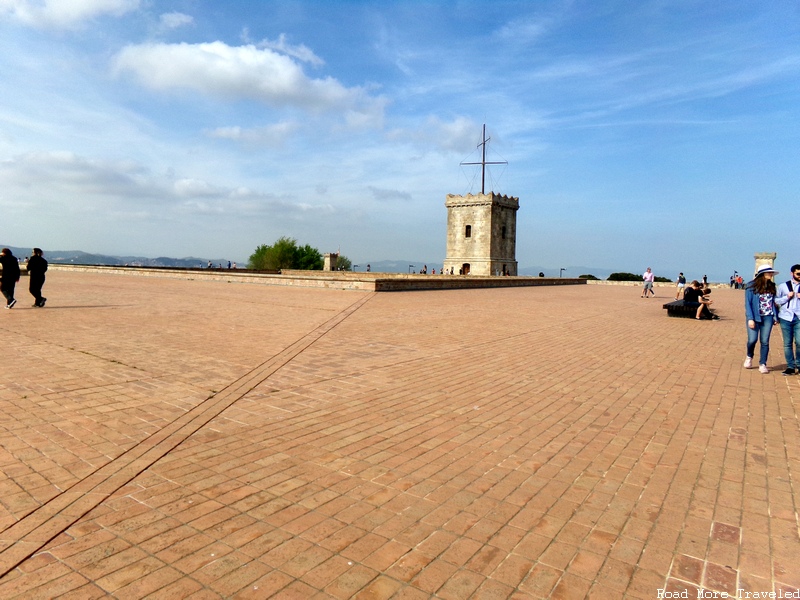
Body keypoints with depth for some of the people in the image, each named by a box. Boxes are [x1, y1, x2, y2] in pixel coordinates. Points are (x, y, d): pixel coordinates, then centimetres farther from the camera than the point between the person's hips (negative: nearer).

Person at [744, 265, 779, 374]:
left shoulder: (771, 286, 7)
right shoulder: (751, 286, -5)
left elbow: (774, 302, 11)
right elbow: (748, 303, -7)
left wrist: (775, 316, 4)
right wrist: (750, 319, -13)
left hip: (768, 318, 3)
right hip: (755, 317, -3)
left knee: (765, 342, 3)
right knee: (752, 340, -7)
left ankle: (762, 364, 11)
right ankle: (749, 356, 23)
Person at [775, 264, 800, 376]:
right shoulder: (783, 286, 11)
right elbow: (776, 301, 9)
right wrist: (787, 297, -6)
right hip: (786, 318, 0)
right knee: (787, 344, 3)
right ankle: (790, 367, 10)